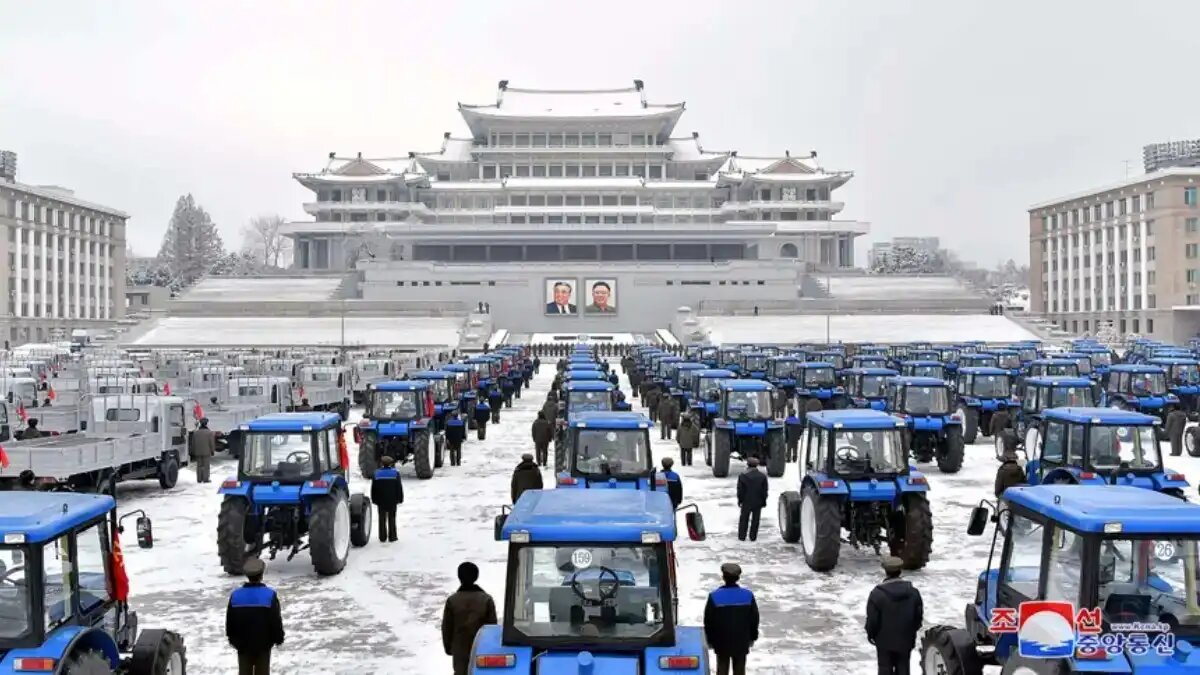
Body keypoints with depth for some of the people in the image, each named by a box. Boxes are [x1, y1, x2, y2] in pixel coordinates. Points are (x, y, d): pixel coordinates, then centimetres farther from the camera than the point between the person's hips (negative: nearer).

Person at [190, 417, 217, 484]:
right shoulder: (210, 432, -9)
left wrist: (193, 452, 14)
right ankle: (205, 479, -2)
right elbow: (212, 443, -8)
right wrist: (212, 451, 2)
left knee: (199, 466, 9)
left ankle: (199, 479, 10)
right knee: (206, 466, 0)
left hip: (198, 452, 4)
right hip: (207, 452, -4)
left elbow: (193, 443, 7)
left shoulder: (195, 432, 3)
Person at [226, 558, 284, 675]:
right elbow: (276, 620, -10)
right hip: (263, 643, -2)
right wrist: (279, 638, 3)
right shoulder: (270, 594, -14)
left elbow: (230, 621, 3)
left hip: (242, 643, 2)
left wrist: (232, 638, 17)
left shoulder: (235, 595, -6)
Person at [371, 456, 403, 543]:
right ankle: (392, 536, 5)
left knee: (382, 519, 8)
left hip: (381, 500, 1)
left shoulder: (377, 473, -1)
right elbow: (399, 487, -2)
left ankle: (382, 537, 8)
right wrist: (400, 499, 6)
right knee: (391, 518, 6)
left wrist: (374, 499, 12)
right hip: (392, 501, -1)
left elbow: (373, 488, 4)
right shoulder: (395, 473, -5)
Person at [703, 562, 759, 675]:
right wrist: (752, 637, 13)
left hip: (721, 641, -1)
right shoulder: (748, 595, -10)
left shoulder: (714, 596, -16)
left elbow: (708, 621, -8)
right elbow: (754, 619, 0)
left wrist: (710, 640, 5)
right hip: (742, 641, 1)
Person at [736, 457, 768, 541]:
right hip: (758, 502, 1)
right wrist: (764, 501, 8)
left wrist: (740, 501, 2)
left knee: (744, 519, 10)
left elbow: (740, 490, -6)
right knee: (755, 520, 9)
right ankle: (753, 537, 11)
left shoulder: (743, 475, -8)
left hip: (746, 502, -1)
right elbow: (764, 491, 0)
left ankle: (742, 537, 11)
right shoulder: (763, 476, -3)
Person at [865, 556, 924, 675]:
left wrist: (870, 634, 3)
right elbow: (919, 616, 1)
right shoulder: (913, 592, -6)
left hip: (885, 641, -3)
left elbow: (872, 620, -15)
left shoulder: (877, 594, -20)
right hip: (905, 640, 3)